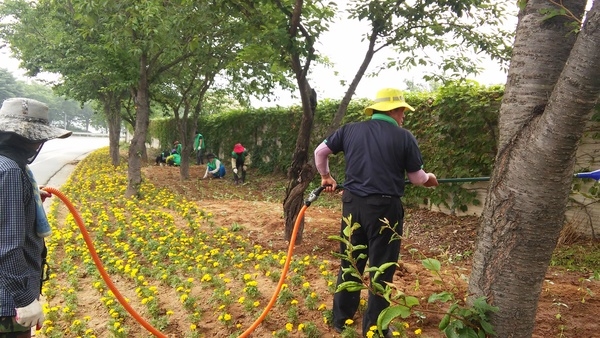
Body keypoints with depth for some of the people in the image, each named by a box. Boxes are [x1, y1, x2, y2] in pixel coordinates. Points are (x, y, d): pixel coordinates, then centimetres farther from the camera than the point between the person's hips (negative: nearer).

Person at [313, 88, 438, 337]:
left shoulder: (350, 130, 5)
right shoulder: (404, 137, -6)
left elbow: (320, 152, 13)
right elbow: (417, 179, 2)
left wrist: (325, 176, 29)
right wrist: (430, 178, 24)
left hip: (352, 203, 4)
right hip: (384, 207, -4)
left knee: (349, 263, 18)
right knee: (381, 269, 9)